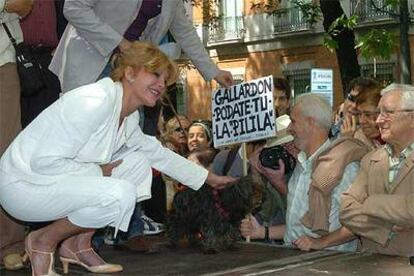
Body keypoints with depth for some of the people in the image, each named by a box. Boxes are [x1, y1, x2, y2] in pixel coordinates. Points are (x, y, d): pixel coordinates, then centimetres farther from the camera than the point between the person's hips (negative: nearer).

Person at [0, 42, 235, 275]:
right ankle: (43, 242, -3)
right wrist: (99, 172, -15)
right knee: (120, 194, -26)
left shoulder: (130, 117, 5)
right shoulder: (96, 101, -25)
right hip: (23, 185, -10)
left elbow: (158, 153, 21)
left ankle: (78, 244, 9)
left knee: (139, 162, 5)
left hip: (55, 180, 10)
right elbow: (45, 161, -27)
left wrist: (210, 178, 22)